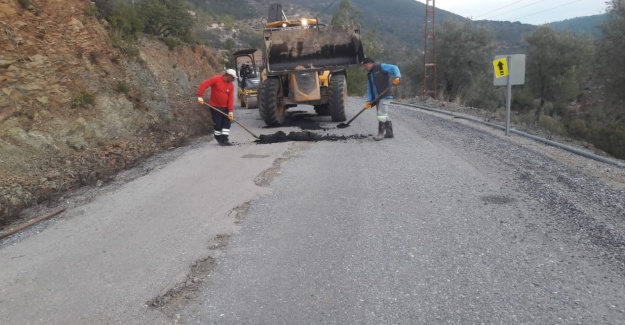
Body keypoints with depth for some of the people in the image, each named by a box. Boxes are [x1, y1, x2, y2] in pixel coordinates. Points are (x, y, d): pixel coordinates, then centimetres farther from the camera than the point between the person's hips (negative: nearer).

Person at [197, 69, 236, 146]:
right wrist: (200, 97, -24)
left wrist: (231, 111, -15)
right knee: (218, 124, 2)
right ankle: (219, 138, 21)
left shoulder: (231, 85, -2)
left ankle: (224, 139, -1)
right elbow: (203, 84, -17)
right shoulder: (216, 79, -14)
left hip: (225, 107, 4)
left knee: (227, 123, -4)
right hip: (215, 106, -4)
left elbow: (231, 98, -7)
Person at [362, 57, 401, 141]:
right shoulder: (369, 75, 20)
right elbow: (369, 89, 14)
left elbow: (394, 68, -10)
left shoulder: (381, 67, -1)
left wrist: (397, 77, -29)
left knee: (381, 114, -12)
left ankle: (381, 133, -9)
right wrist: (369, 100, 3)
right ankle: (389, 133, 16)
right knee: (384, 115, 10)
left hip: (385, 96, -8)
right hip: (377, 98, 8)